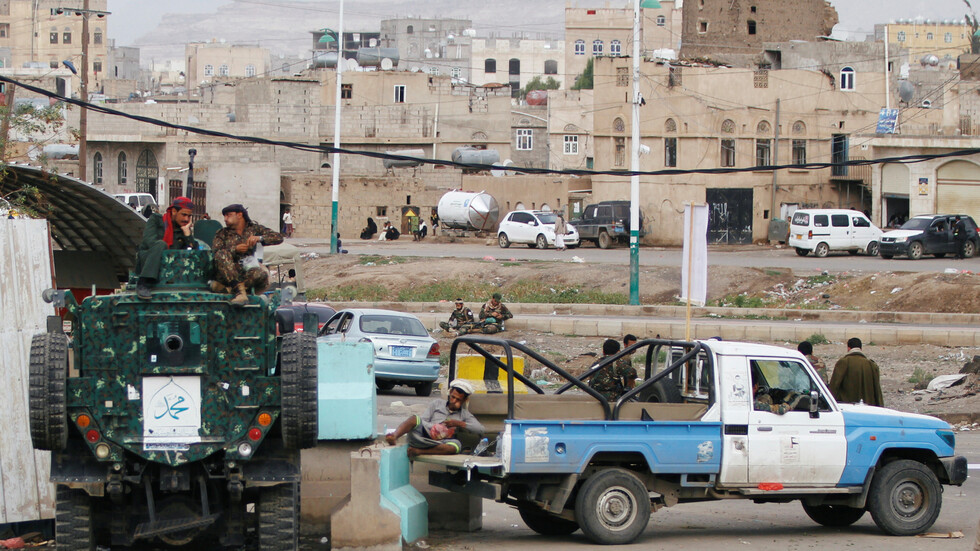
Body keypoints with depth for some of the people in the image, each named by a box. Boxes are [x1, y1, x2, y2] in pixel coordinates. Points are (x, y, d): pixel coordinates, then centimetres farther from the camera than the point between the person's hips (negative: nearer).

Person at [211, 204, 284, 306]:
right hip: (228, 273, 0)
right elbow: (214, 252, -1)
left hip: (247, 273, 0)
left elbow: (279, 237, 4)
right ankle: (239, 290, -41)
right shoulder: (222, 233, 16)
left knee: (262, 274, -34)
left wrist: (259, 238, -12)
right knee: (221, 254, -30)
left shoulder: (254, 229, 16)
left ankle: (226, 288, -35)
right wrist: (235, 249, -14)